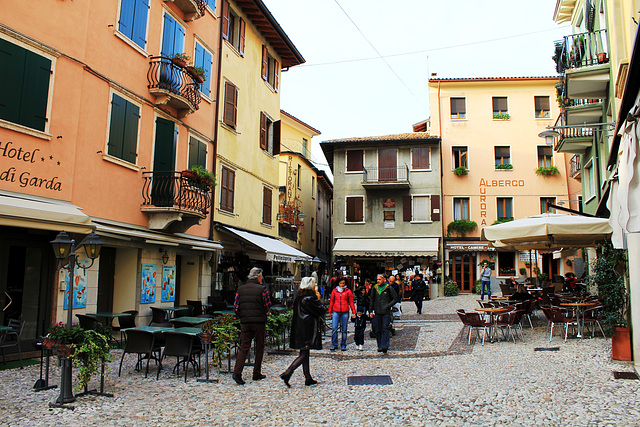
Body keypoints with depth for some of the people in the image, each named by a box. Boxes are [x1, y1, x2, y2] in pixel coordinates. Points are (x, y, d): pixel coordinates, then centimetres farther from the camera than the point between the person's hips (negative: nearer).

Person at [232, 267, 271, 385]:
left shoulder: (240, 289, 5)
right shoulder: (262, 289, -7)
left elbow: (236, 307, 3)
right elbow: (267, 306, -4)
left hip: (245, 322, 3)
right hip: (259, 322, -3)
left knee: (243, 347, 5)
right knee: (259, 348, 10)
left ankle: (237, 372, -10)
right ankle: (257, 374, 16)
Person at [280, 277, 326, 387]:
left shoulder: (298, 298, 9)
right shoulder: (310, 298, -15)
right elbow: (322, 311, -11)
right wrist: (318, 299, 3)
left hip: (298, 329, 9)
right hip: (308, 330, -8)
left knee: (304, 353, 13)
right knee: (304, 354, -4)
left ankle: (308, 378, 20)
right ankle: (287, 373, -12)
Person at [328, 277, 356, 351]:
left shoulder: (348, 291, 4)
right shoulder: (334, 291, 8)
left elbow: (351, 302, 7)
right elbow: (331, 301, 15)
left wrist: (353, 312, 3)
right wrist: (330, 311, 17)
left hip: (345, 312, 0)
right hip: (335, 312, 1)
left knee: (344, 330, 7)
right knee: (334, 328, -6)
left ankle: (343, 345, 18)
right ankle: (334, 345, 5)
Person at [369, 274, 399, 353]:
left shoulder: (389, 288, -2)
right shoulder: (374, 288, 10)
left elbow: (396, 298, 3)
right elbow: (371, 300, 15)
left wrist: (388, 306, -8)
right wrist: (370, 311, 9)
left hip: (386, 312, -4)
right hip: (377, 312, 4)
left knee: (385, 329, -8)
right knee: (377, 330, 6)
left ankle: (384, 346, -9)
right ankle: (380, 346, 15)